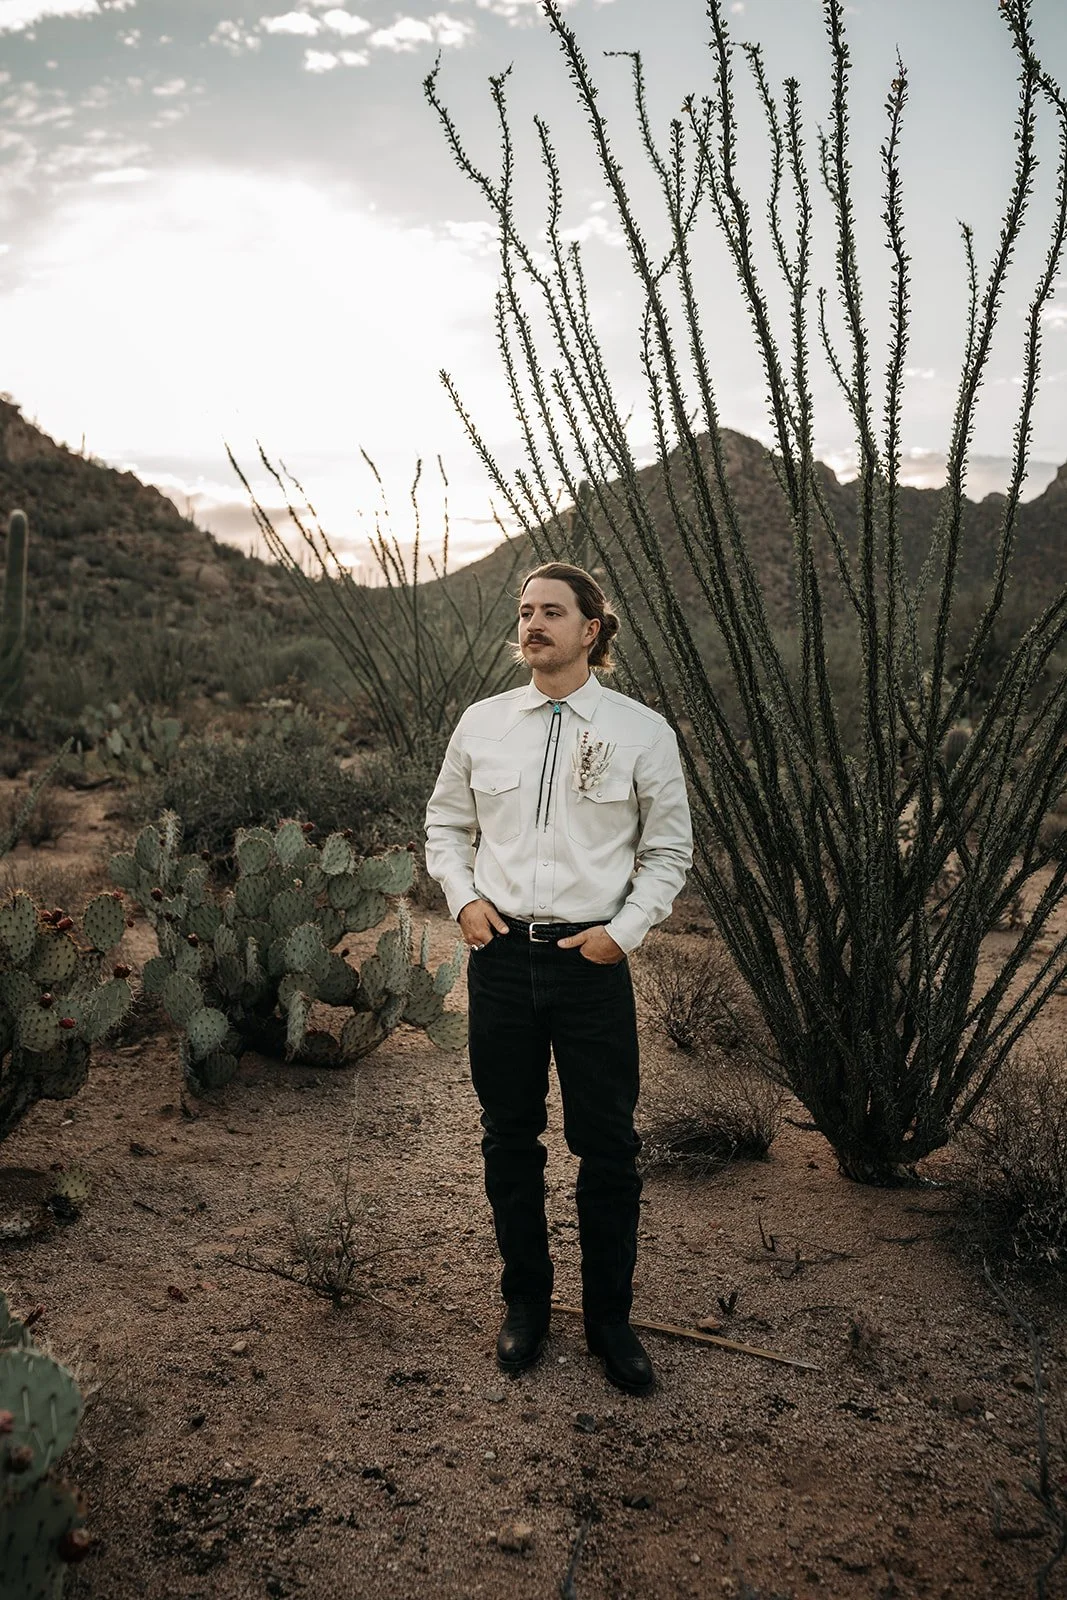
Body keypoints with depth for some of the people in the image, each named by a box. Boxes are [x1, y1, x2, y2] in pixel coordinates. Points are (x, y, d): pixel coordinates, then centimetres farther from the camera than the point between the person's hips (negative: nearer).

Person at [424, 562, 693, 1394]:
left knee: (608, 1146, 6)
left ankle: (611, 1318, 26)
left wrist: (625, 928, -8)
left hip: (594, 959, -2)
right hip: (500, 956, 2)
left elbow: (669, 849, 4)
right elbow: (445, 826, 15)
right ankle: (526, 1302, 33)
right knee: (510, 1139, 13)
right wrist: (463, 895, -2)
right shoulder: (482, 723, 5)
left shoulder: (641, 730, -2)